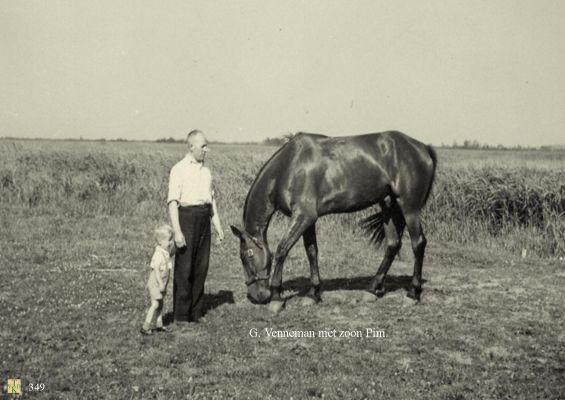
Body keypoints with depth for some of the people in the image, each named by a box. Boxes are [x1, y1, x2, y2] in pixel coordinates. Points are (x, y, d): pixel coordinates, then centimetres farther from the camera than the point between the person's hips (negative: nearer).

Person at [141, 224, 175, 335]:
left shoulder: (166, 253, 5)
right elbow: (156, 270, -25)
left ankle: (158, 324, 26)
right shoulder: (158, 254, -23)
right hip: (155, 283, -9)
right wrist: (160, 284, -25)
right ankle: (146, 327, -3)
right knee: (155, 304, -8)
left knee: (160, 304, 16)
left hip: (162, 284, 9)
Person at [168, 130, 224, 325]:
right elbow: (172, 202, -11)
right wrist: (177, 231, -19)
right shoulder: (179, 169, -5)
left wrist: (218, 227, 15)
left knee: (201, 267, 8)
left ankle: (196, 312, 18)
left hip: (204, 219, 6)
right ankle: (180, 315, 7)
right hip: (187, 216, -6)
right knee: (184, 268, -2)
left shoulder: (205, 171, 15)